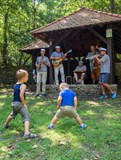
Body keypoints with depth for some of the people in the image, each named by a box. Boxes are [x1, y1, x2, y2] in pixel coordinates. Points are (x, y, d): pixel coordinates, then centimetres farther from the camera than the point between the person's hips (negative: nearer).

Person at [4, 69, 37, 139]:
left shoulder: (15, 85, 9)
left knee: (13, 115, 34)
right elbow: (21, 95, -25)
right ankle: (27, 133, -24)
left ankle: (6, 124, 57)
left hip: (14, 103, 9)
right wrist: (24, 104, -15)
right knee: (26, 117, -11)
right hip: (19, 104, -9)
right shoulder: (23, 85, -15)